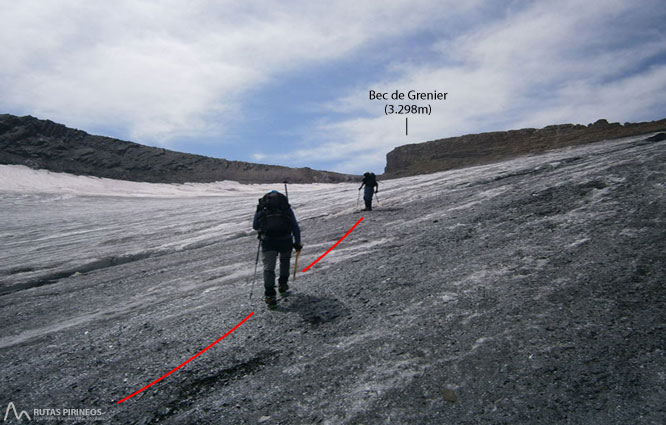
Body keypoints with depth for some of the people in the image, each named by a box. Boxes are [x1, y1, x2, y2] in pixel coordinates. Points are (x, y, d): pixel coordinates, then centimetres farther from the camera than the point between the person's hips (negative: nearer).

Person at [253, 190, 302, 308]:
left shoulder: (261, 206, 15)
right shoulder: (286, 207, 15)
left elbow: (255, 226, 20)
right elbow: (295, 226, 12)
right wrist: (297, 243, 18)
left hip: (268, 240, -1)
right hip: (285, 240, 1)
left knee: (268, 267, 3)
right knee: (284, 261, 27)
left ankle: (270, 295, -8)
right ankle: (282, 285, 33)